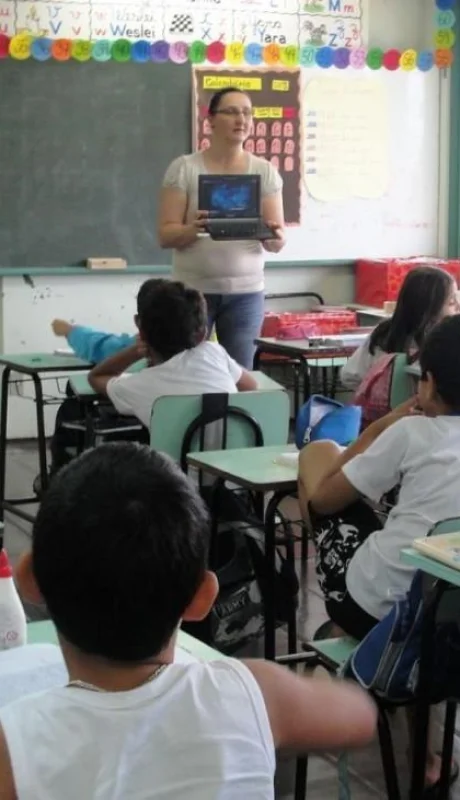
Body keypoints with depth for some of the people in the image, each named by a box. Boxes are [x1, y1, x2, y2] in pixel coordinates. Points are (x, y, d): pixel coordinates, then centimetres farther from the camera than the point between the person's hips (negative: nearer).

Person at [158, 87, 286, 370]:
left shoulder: (265, 171, 5)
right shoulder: (184, 168, -1)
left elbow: (277, 244, 3)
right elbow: (165, 235, -4)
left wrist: (273, 236, -21)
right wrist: (192, 229, -26)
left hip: (246, 292, 2)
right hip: (193, 290, -2)